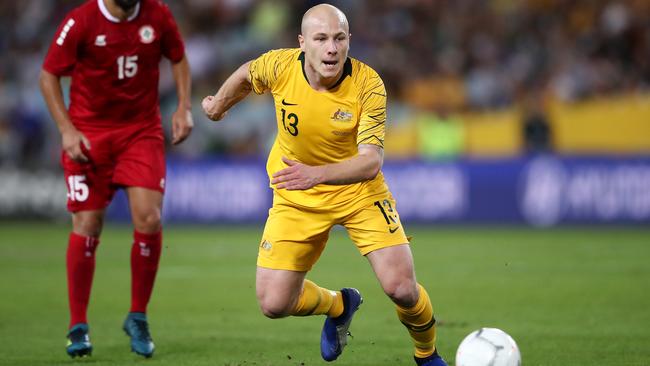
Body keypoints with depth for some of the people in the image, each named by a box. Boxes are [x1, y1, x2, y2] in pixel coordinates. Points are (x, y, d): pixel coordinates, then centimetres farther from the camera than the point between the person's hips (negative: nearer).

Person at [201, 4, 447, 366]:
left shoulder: (368, 85, -24)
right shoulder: (279, 66, -18)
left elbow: (371, 161, -30)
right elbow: (245, 75, 7)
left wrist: (316, 174, -47)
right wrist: (219, 105, 26)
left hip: (359, 190, -2)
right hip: (296, 198, 2)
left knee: (402, 288, -16)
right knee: (274, 303, -7)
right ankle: (339, 305, 28)